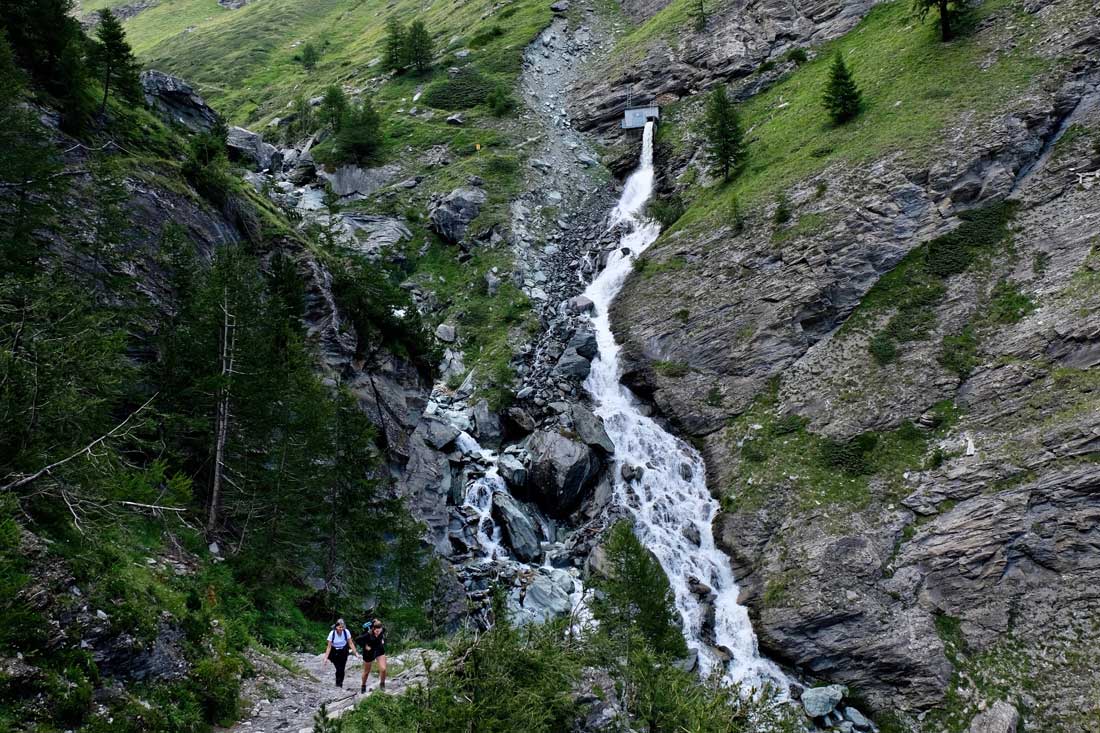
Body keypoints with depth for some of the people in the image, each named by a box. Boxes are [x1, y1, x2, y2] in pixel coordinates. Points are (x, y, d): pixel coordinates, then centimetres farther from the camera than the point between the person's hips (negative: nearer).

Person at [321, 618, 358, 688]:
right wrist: (326, 657, -18)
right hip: (334, 652, -1)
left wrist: (355, 653, -12)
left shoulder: (346, 632, -18)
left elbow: (351, 643, -8)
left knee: (342, 668, 0)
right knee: (339, 668, -12)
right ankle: (338, 683, 8)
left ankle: (340, 683, 20)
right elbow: (329, 647, -15)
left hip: (343, 652, 1)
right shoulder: (332, 633, -21)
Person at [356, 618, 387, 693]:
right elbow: (358, 640, -21)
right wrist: (365, 646, -20)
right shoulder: (368, 635, -32)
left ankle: (382, 684, 11)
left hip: (379, 650, 2)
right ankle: (363, 686, 42)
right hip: (369, 652, -2)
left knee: (383, 669, -15)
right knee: (366, 672, 15)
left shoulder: (383, 630, -19)